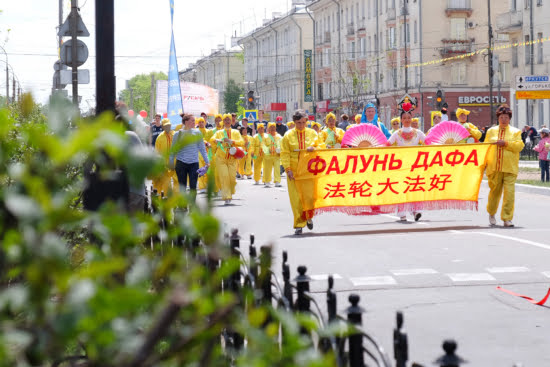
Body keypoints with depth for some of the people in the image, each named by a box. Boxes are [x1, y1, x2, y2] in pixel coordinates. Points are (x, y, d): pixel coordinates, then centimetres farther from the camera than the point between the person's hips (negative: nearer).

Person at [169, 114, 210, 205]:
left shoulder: (197, 132, 4)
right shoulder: (178, 134, 1)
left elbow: (202, 148, 10)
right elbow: (173, 150, 9)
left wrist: (206, 161, 7)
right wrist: (171, 163, 8)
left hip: (194, 163, 1)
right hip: (181, 163, -1)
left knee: (193, 187, -4)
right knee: (182, 187, 5)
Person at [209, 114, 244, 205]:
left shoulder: (236, 132, 12)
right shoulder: (219, 132, 10)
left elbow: (242, 142, -3)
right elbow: (212, 140, -8)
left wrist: (231, 141, -17)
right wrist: (217, 140, -31)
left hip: (232, 159, 1)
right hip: (221, 158, -1)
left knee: (232, 177, -7)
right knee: (224, 177, -13)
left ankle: (230, 193, 22)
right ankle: (226, 198, -12)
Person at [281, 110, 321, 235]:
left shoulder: (312, 133, 9)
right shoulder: (288, 136, 5)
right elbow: (284, 154, 1)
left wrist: (313, 147, -12)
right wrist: (288, 169, -10)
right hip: (294, 171, -1)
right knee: (296, 198, -4)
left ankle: (308, 217, 25)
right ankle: (299, 224, 3)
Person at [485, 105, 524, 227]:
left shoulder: (515, 132, 10)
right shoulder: (491, 131, 15)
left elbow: (519, 146, -4)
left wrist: (506, 143, -13)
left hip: (510, 168, -1)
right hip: (494, 167, 1)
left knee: (509, 192, -10)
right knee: (494, 191, 9)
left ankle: (507, 218, -6)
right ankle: (491, 213, 32)